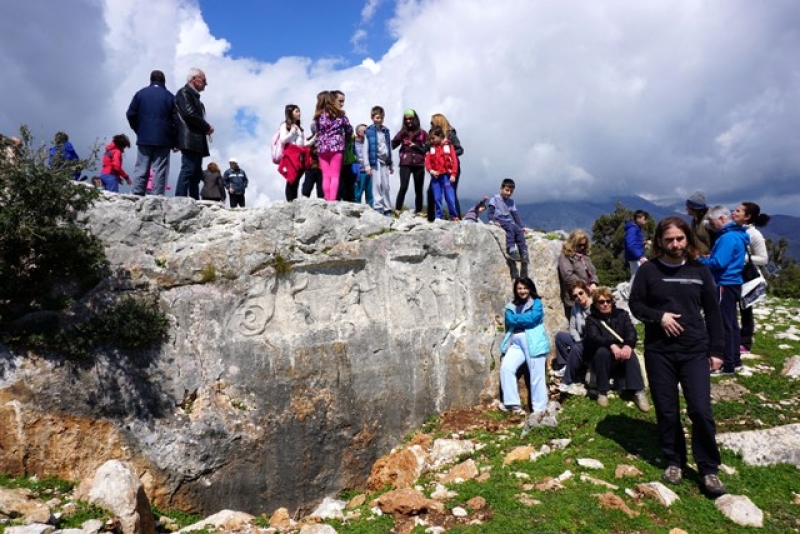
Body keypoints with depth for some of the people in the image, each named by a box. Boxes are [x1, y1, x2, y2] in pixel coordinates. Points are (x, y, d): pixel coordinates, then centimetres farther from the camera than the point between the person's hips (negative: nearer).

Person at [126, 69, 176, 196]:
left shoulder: (140, 93, 7)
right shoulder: (170, 97, 1)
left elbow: (130, 114, 4)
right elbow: (176, 119, -4)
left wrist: (138, 130, 18)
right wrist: (174, 141, 3)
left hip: (144, 138, 2)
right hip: (163, 139, -2)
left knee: (141, 169, 5)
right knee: (160, 170, -3)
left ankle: (137, 196, 2)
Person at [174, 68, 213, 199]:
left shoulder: (194, 96, 25)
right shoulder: (184, 92, -2)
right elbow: (189, 114, -15)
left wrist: (205, 128, 4)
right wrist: (207, 127, -8)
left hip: (196, 141, 10)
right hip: (190, 140, -10)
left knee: (196, 174, 6)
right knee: (188, 170, -15)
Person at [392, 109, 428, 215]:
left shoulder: (422, 133, 8)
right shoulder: (403, 132, 10)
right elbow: (392, 145, 0)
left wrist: (415, 145, -6)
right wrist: (400, 136, -13)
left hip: (419, 164, 1)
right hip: (405, 164, -1)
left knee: (418, 189, 4)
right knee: (403, 186, -15)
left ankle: (418, 211, 10)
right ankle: (397, 210, -15)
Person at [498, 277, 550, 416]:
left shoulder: (536, 303, 7)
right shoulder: (511, 306, 20)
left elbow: (532, 318, -10)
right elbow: (510, 320, 2)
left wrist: (517, 318, 0)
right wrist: (524, 319, -7)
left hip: (533, 342, -4)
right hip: (516, 343, 4)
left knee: (536, 375, -5)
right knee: (506, 367, -14)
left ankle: (539, 408, 1)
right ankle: (512, 403, -8)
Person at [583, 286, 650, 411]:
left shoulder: (622, 314, 8)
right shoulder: (591, 319, 0)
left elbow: (631, 332, -8)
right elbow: (593, 338, -19)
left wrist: (628, 345, -31)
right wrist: (611, 345, -38)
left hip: (621, 353, 2)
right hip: (602, 359, -2)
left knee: (630, 354, -31)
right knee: (602, 351, -34)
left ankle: (639, 392, -34)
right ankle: (602, 392, -23)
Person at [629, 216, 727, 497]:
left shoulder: (699, 270, 3)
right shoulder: (649, 270, -2)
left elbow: (712, 312, 7)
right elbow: (635, 304, 1)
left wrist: (715, 350, 5)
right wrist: (659, 316, -17)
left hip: (695, 351, 1)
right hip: (659, 352, 0)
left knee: (701, 410, -4)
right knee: (666, 411, 8)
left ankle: (709, 469, 14)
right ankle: (674, 461, 27)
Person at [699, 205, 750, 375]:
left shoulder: (728, 237, -19)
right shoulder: (736, 234, 13)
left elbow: (719, 263, -23)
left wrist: (701, 260, -8)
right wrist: (709, 257, 9)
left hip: (725, 285, -10)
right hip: (732, 284, 10)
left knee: (723, 325, -4)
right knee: (731, 323, 16)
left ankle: (728, 365, 1)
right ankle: (735, 361, 25)